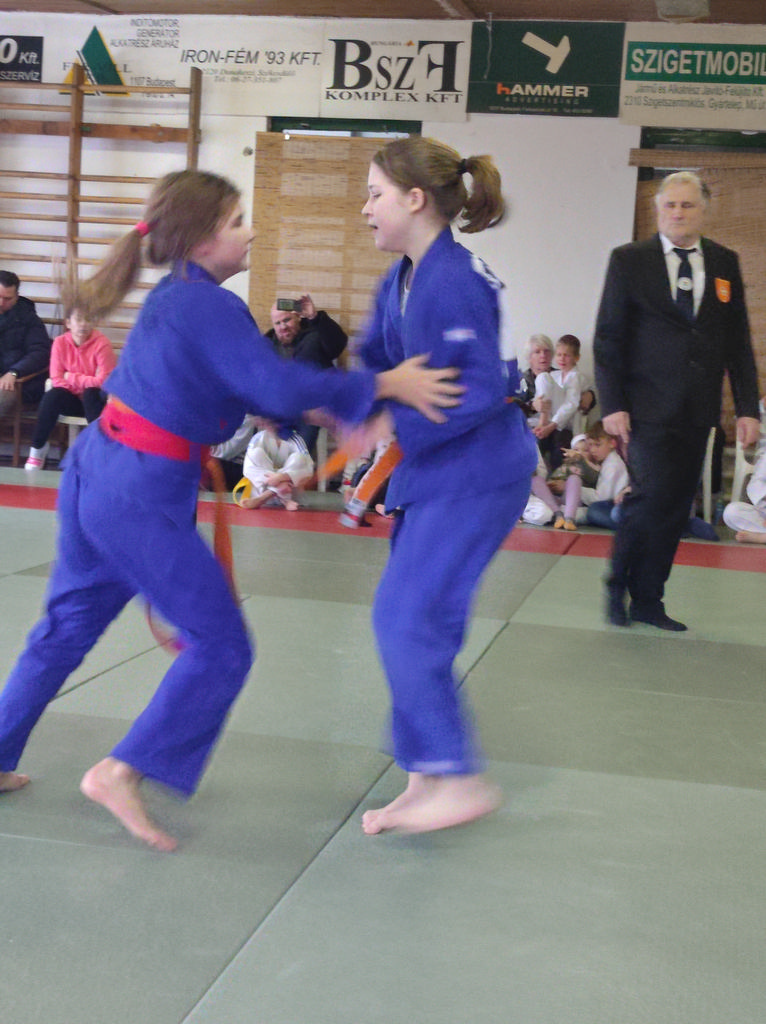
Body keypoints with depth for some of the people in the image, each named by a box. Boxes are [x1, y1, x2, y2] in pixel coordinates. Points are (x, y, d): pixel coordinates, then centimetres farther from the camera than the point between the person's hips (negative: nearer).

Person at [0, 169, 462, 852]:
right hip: (141, 499, -10)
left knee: (69, 625, 24)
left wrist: (313, 404, 12)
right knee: (220, 647, -1)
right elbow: (279, 388, -25)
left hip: (94, 471, 10)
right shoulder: (210, 308, -16)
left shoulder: (175, 297, 13)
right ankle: (123, 774, 1)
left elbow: (252, 391, 19)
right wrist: (383, 385, -20)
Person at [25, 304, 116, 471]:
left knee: (90, 394, -34)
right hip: (72, 399, 2)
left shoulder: (102, 343, -17)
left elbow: (104, 381, -22)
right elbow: (57, 380, -10)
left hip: (94, 400, -2)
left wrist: (71, 378, -16)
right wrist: (86, 381, -22)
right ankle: (37, 448, -12)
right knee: (52, 396, -27)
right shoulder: (60, 342, -8)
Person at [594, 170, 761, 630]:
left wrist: (748, 407, 4)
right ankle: (618, 587, 7)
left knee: (677, 507, 5)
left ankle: (648, 600, 16)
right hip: (648, 406, -4)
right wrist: (612, 404, -9)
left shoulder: (725, 263, 11)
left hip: (698, 410, 4)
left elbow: (739, 341, 11)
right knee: (654, 493, -14)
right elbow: (608, 337, 0)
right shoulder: (629, 260, 2)